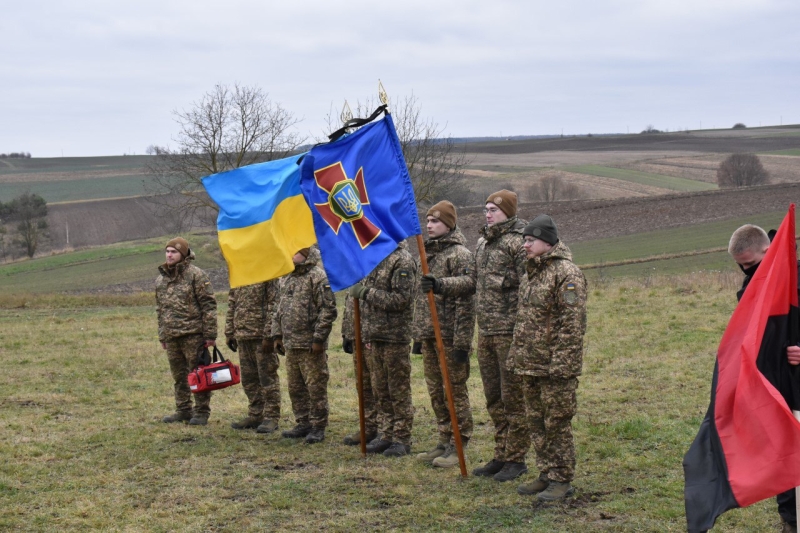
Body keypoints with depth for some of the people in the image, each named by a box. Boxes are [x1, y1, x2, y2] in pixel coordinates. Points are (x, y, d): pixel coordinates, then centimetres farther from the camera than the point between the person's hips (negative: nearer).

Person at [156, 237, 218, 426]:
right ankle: (183, 410, 21)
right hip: (171, 336, 6)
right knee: (179, 376, 12)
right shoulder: (161, 280, 15)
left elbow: (208, 305, -8)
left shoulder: (195, 275, -6)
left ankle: (202, 412, 6)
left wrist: (210, 334, -12)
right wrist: (162, 336, 20)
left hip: (193, 334, -6)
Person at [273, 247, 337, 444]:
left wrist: (319, 338, -17)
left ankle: (318, 427, 5)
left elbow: (328, 310, -15)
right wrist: (277, 334, 16)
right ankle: (303, 424, 23)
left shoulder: (318, 277, -10)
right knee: (295, 388, 13)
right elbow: (279, 309, 23)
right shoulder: (286, 278, 16)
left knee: (316, 387, -2)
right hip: (290, 344, 8)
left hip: (310, 345, -8)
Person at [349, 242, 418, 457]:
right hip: (373, 335, 8)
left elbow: (400, 300, -20)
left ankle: (401, 439, 5)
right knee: (380, 391, 12)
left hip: (395, 336, -8)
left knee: (399, 391, -1)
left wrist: (367, 293, -18)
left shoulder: (402, 261, -11)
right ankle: (386, 435, 19)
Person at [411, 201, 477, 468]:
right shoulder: (428, 253, 19)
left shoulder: (460, 254, -7)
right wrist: (418, 335, 23)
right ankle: (445, 441, 21)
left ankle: (458, 446, 1)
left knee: (455, 390, -4)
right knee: (435, 392, 12)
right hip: (429, 335, 9)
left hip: (450, 335, -9)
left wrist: (441, 284, -41)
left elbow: (467, 283, -25)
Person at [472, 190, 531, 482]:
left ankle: (516, 460, 6)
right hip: (485, 331, 9)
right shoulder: (482, 243, 15)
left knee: (513, 397, -2)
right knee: (493, 397, 13)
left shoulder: (518, 243, -12)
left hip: (510, 331, -9)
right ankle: (501, 455, 22)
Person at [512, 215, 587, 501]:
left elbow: (572, 324, -19)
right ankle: (546, 475, 23)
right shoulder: (535, 272, 17)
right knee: (538, 423, 14)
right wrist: (517, 355, 20)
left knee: (557, 424, -2)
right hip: (530, 365, 9)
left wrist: (560, 363, -23)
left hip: (555, 368, -9)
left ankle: (562, 480, 6)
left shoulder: (567, 273, -14)